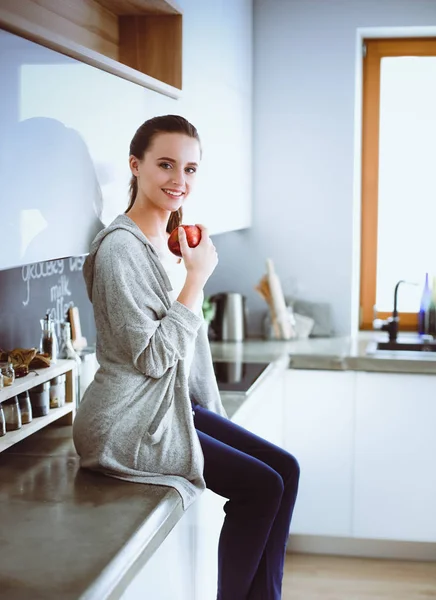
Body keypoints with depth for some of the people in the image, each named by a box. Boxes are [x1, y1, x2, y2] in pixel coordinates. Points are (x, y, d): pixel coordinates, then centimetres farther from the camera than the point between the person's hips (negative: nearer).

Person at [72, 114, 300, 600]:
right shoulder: (120, 247, -18)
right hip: (128, 425, -9)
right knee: (262, 486, -11)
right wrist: (197, 277, -21)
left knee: (284, 468, 2)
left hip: (171, 406, 9)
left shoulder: (170, 240, 10)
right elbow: (151, 356, -22)